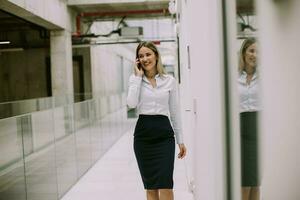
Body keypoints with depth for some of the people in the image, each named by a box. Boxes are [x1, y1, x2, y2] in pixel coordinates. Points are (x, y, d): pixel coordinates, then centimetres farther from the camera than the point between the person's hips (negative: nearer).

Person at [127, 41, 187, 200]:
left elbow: (174, 111, 8)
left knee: (165, 184, -7)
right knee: (150, 186, 10)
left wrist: (180, 140, 8)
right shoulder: (135, 79, 3)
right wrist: (138, 76, -10)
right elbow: (131, 104, -15)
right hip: (143, 134, 1)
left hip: (164, 134, -1)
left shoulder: (169, 80, 4)